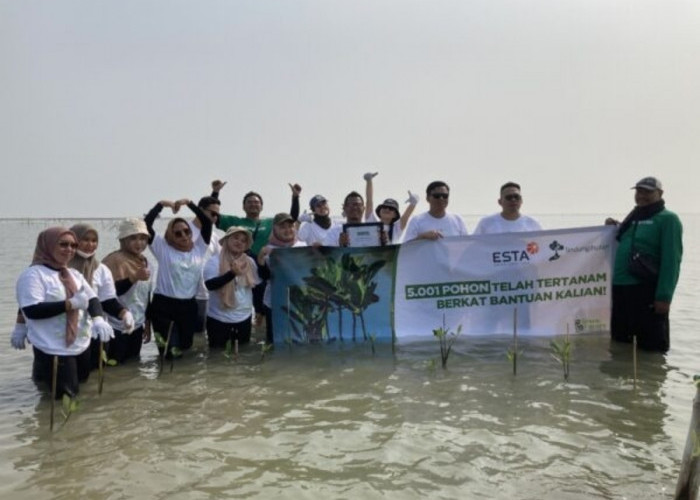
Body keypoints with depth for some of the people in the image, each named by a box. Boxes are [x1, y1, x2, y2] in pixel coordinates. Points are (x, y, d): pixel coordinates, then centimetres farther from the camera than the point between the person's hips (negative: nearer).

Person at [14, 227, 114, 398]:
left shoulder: (74, 274, 10)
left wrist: (98, 319, -19)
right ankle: (42, 373, 25)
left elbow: (92, 298, 2)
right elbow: (31, 310, -23)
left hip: (81, 345, 7)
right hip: (53, 349, -7)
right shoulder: (33, 274, -13)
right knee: (64, 395, 0)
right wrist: (71, 304, -23)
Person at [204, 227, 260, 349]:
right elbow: (210, 284, -25)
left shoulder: (250, 262, 4)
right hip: (219, 320, -4)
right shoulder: (214, 261, -10)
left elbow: (256, 286, 12)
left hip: (244, 319, 4)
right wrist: (232, 273, -37)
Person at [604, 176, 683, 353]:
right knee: (620, 341, 15)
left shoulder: (668, 219, -4)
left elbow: (671, 260, -13)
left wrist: (664, 296, -20)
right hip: (620, 288, 8)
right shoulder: (632, 218, 18)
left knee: (651, 345, -2)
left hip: (647, 291, -7)